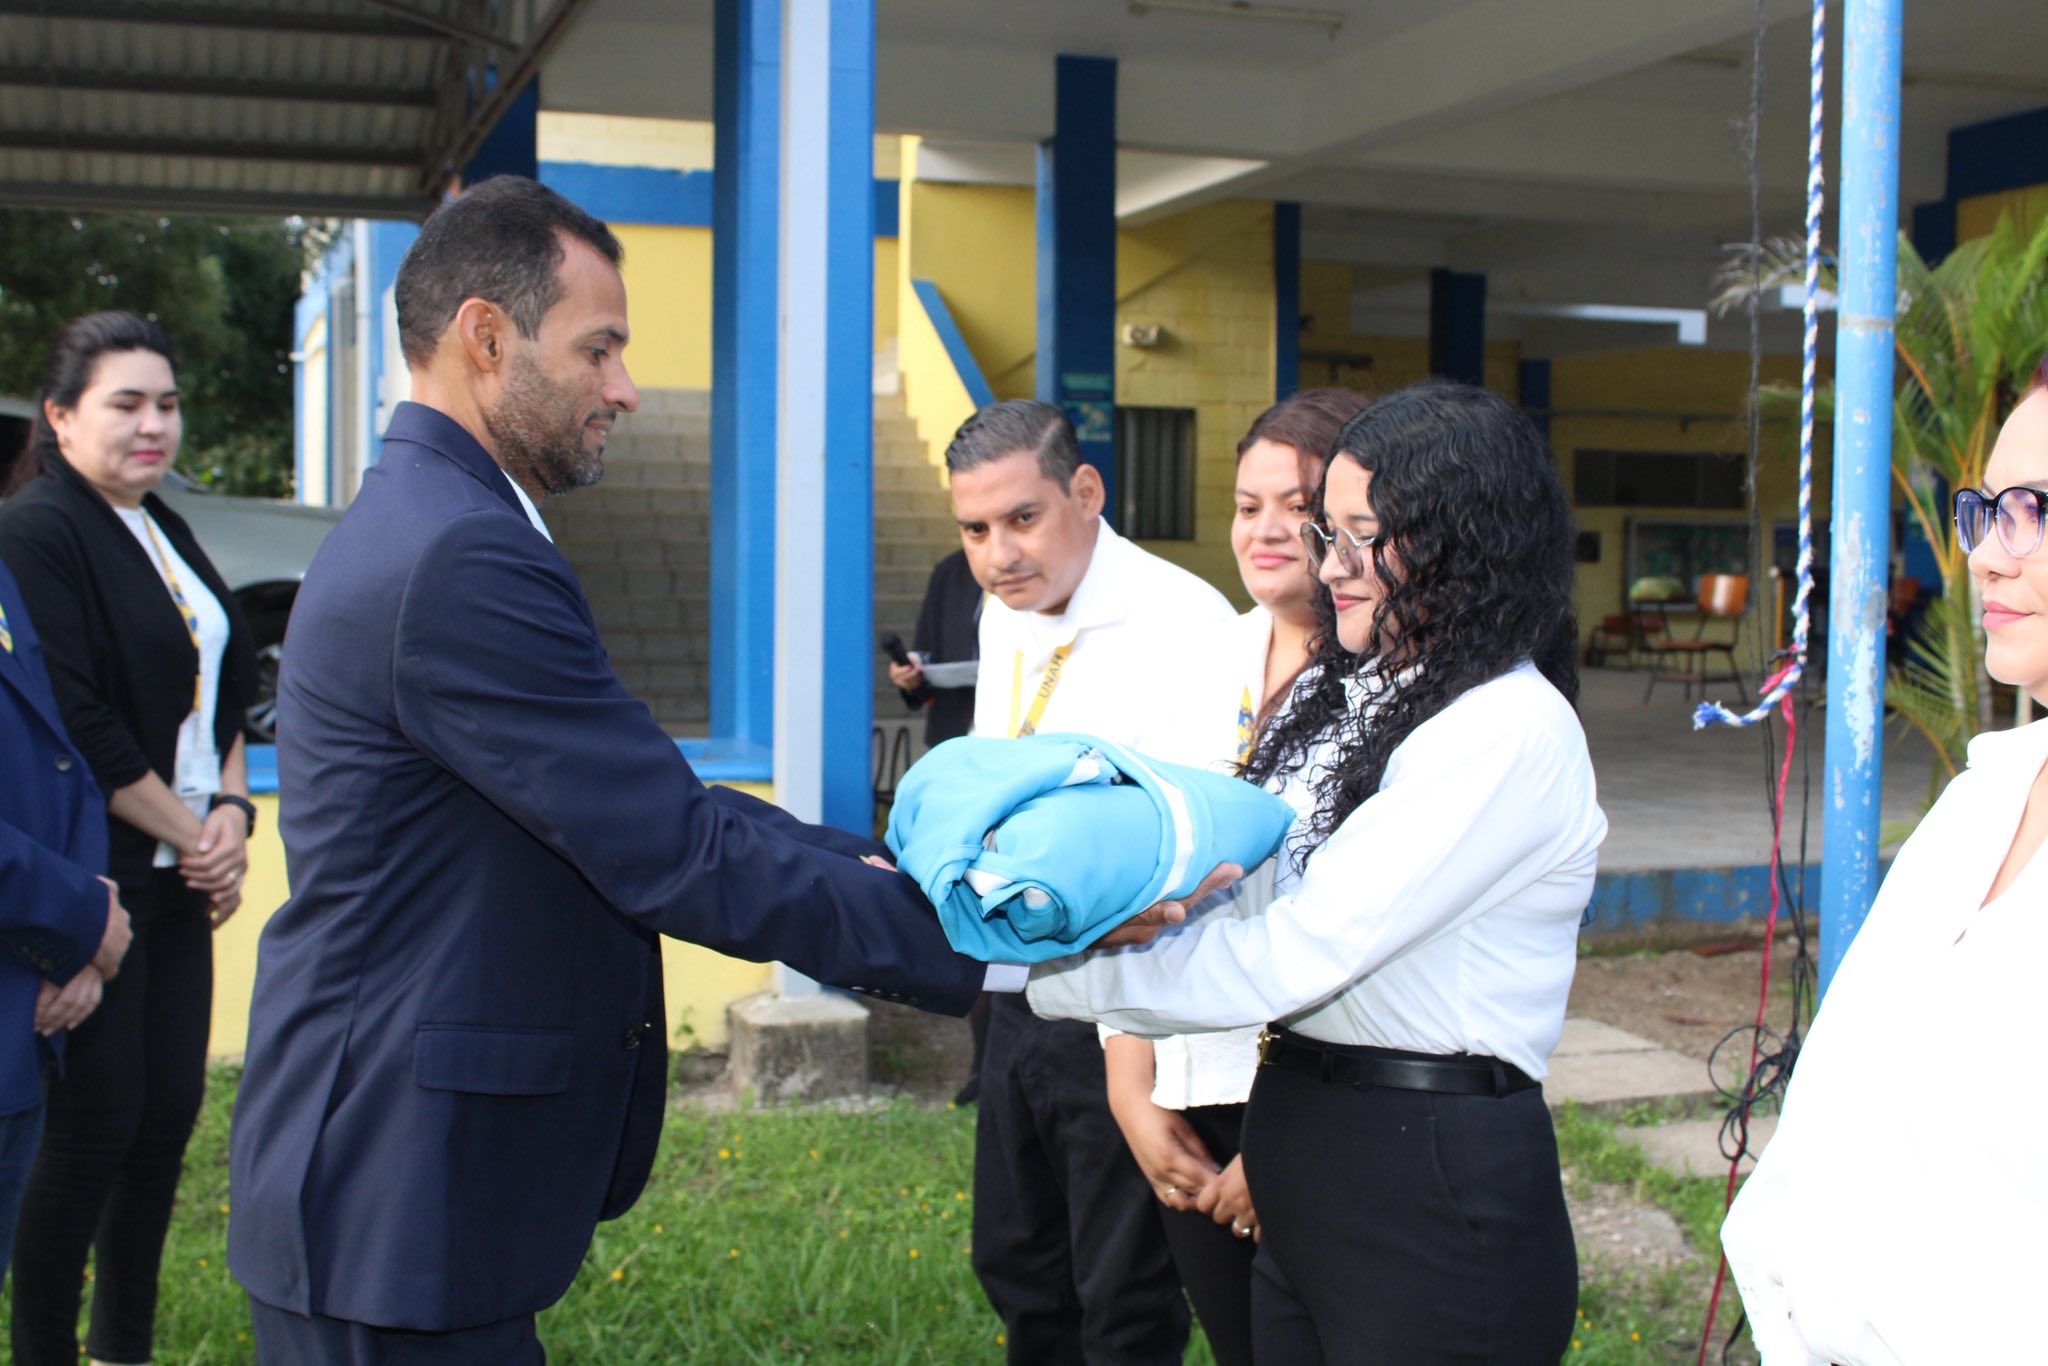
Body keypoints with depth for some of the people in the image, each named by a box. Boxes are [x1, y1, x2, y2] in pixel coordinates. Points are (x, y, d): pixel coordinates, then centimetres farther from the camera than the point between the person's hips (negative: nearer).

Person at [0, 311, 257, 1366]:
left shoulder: (166, 536, 15)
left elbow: (223, 689, 17)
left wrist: (231, 812, 1)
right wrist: (190, 833, -10)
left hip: (182, 871, 8)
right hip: (95, 878, -8)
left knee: (171, 1109, 11)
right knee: (95, 1121, -2)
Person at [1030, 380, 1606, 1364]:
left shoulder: (1512, 730, -18)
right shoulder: (1343, 692, 10)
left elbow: (1296, 953, -22)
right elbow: (1221, 869, 6)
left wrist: (1031, 967, -21)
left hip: (1435, 1190, -7)